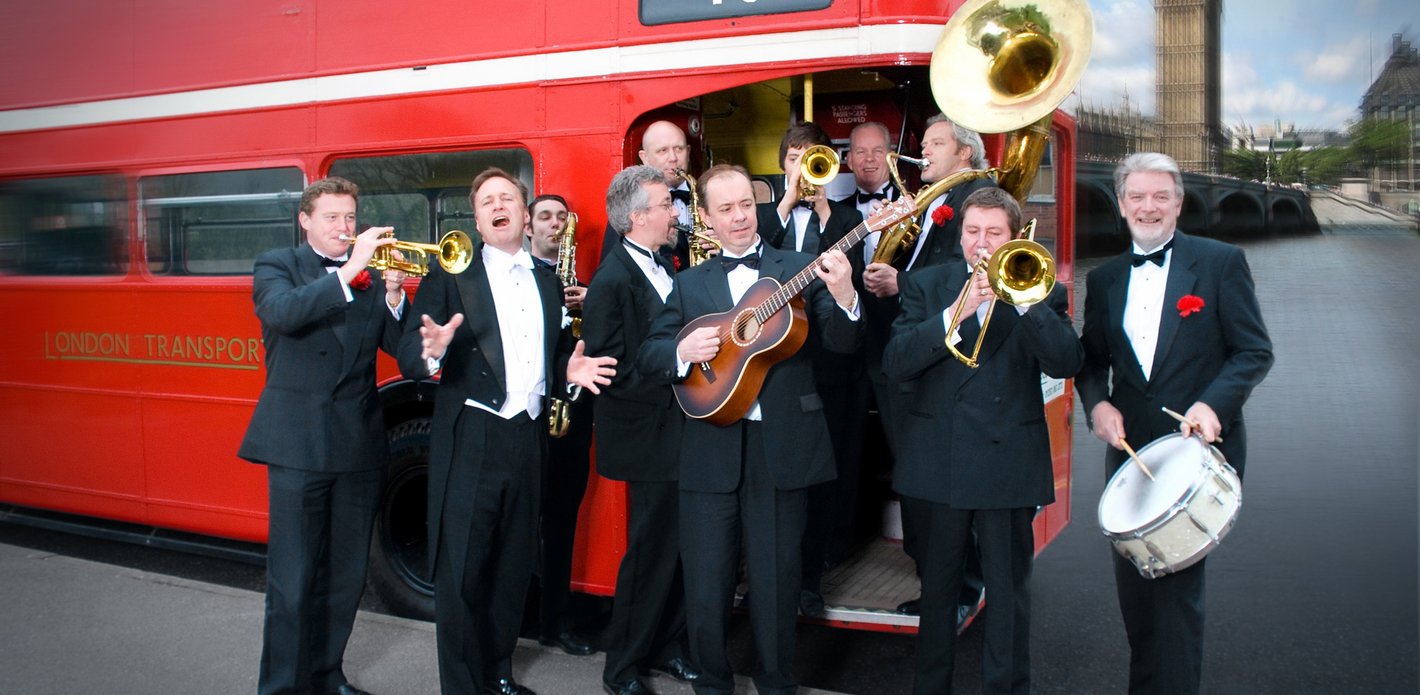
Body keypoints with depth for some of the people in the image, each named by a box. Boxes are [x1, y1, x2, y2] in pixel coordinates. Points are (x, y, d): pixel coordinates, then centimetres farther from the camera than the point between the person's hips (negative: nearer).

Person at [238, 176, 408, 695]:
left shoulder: (371, 274, 12)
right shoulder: (277, 266, 3)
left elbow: (398, 346, 2)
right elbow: (284, 312, -20)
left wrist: (392, 295, -14)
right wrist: (349, 271, -26)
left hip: (360, 443, 4)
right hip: (297, 442, -4)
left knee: (346, 575, 12)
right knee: (291, 580, -2)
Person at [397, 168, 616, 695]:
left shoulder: (548, 282, 14)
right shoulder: (450, 275, 0)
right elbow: (407, 356, -7)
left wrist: (569, 369, -1)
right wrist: (430, 353, -29)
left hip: (528, 437, 5)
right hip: (469, 439, -5)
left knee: (514, 567, 14)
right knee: (462, 572, -1)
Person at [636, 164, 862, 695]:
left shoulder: (801, 270, 5)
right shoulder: (689, 283, 11)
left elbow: (842, 343, -4)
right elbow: (646, 356, 7)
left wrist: (843, 297, -24)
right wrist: (683, 351, -14)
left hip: (783, 445, -1)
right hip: (711, 446, 2)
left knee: (777, 576, 8)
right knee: (706, 579, 7)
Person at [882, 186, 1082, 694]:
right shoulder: (927, 284, 4)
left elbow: (1066, 363, -12)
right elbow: (895, 363, -10)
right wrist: (956, 313, -21)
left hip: (1008, 465, -1)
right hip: (937, 460, 1)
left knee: (1008, 593, 6)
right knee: (936, 589, 16)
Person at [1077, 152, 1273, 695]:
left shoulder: (1221, 262, -2)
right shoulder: (1105, 278, 11)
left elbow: (1255, 352, -4)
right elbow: (1091, 359, 14)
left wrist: (1213, 404, -20)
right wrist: (1097, 404, -6)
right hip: (1129, 448, 4)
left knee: (1177, 578, -8)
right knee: (1133, 579, 12)